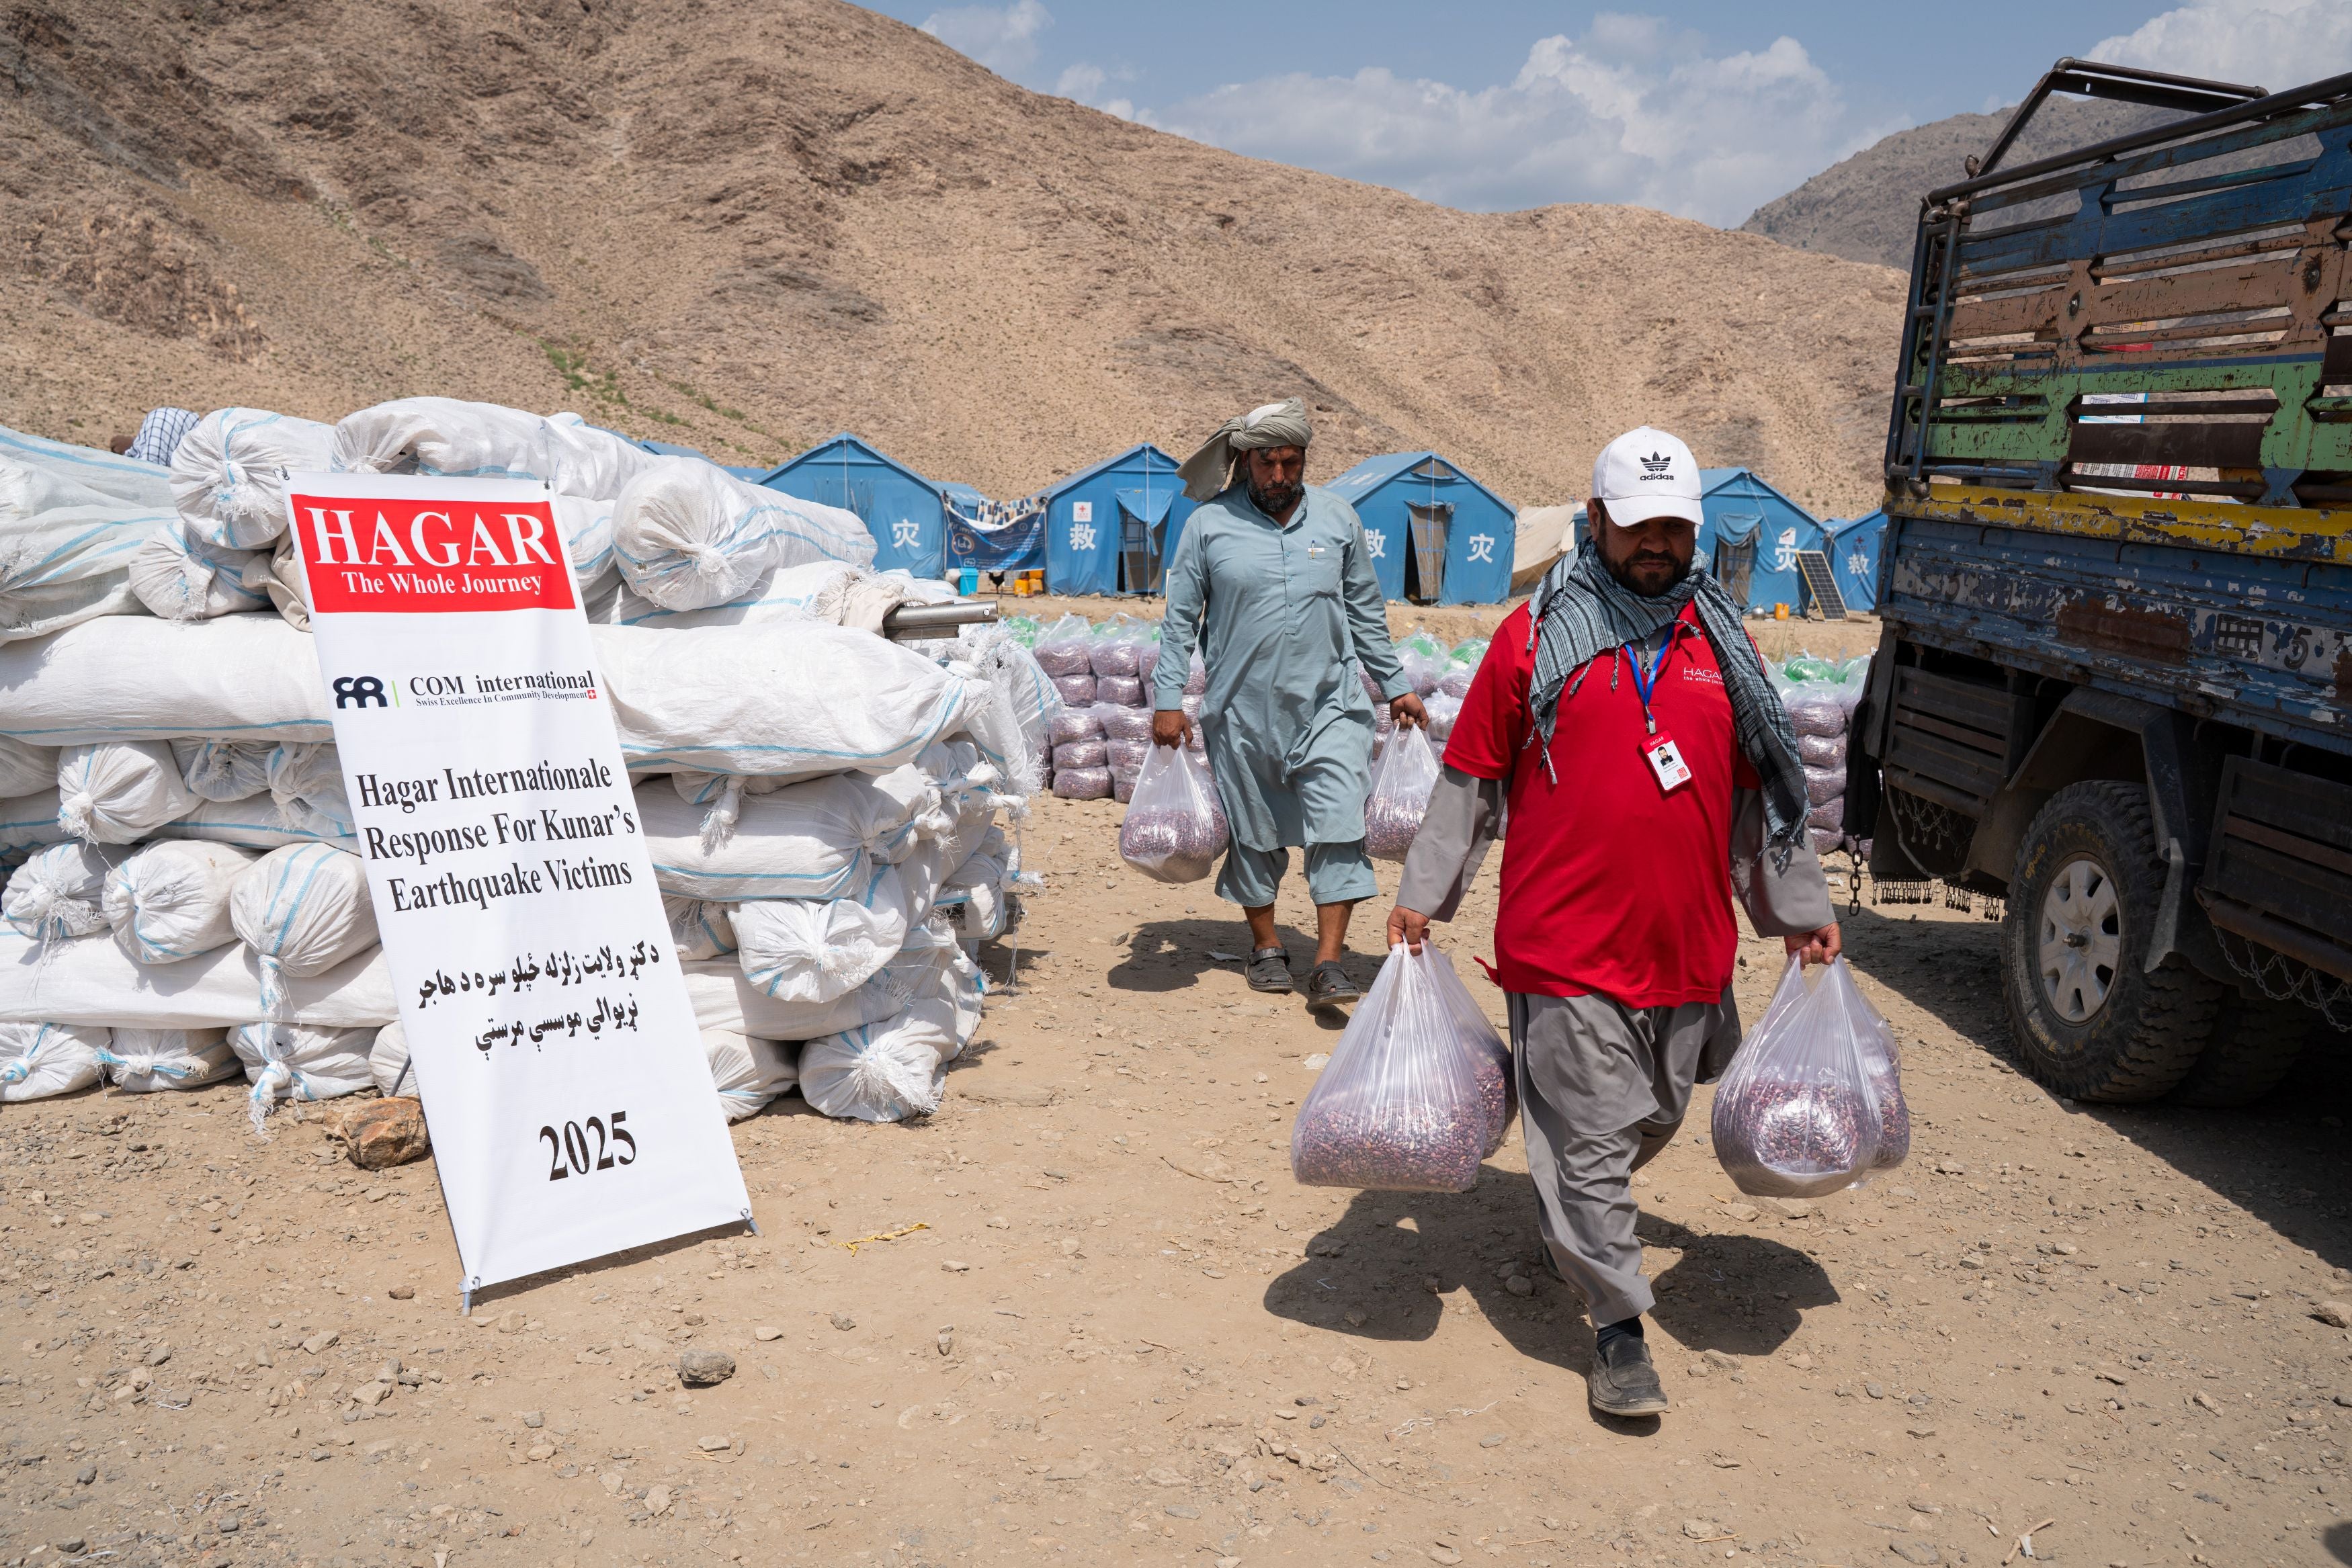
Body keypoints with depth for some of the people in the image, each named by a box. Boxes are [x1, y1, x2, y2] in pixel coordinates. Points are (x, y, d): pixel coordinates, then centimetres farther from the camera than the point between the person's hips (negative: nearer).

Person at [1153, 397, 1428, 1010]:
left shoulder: (1337, 518, 6)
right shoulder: (1209, 525, 0)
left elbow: (1366, 612, 14)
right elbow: (1179, 620, 3)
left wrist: (1396, 686, 15)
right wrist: (1168, 700, -3)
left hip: (1328, 706, 1)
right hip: (1242, 712, -1)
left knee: (1339, 831, -8)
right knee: (1253, 836, 10)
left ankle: (1328, 963, -4)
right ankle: (1265, 946, 28)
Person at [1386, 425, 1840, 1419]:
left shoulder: (1721, 639, 9)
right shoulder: (1536, 635, -2)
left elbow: (1757, 789, 17)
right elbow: (1470, 777, 2)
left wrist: (1798, 910, 19)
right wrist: (1422, 894, 1)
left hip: (1689, 945, 5)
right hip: (1564, 944, -4)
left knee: (1653, 1119, 19)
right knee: (1590, 1131, 0)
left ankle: (1566, 1220, 47)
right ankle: (1618, 1326, 12)